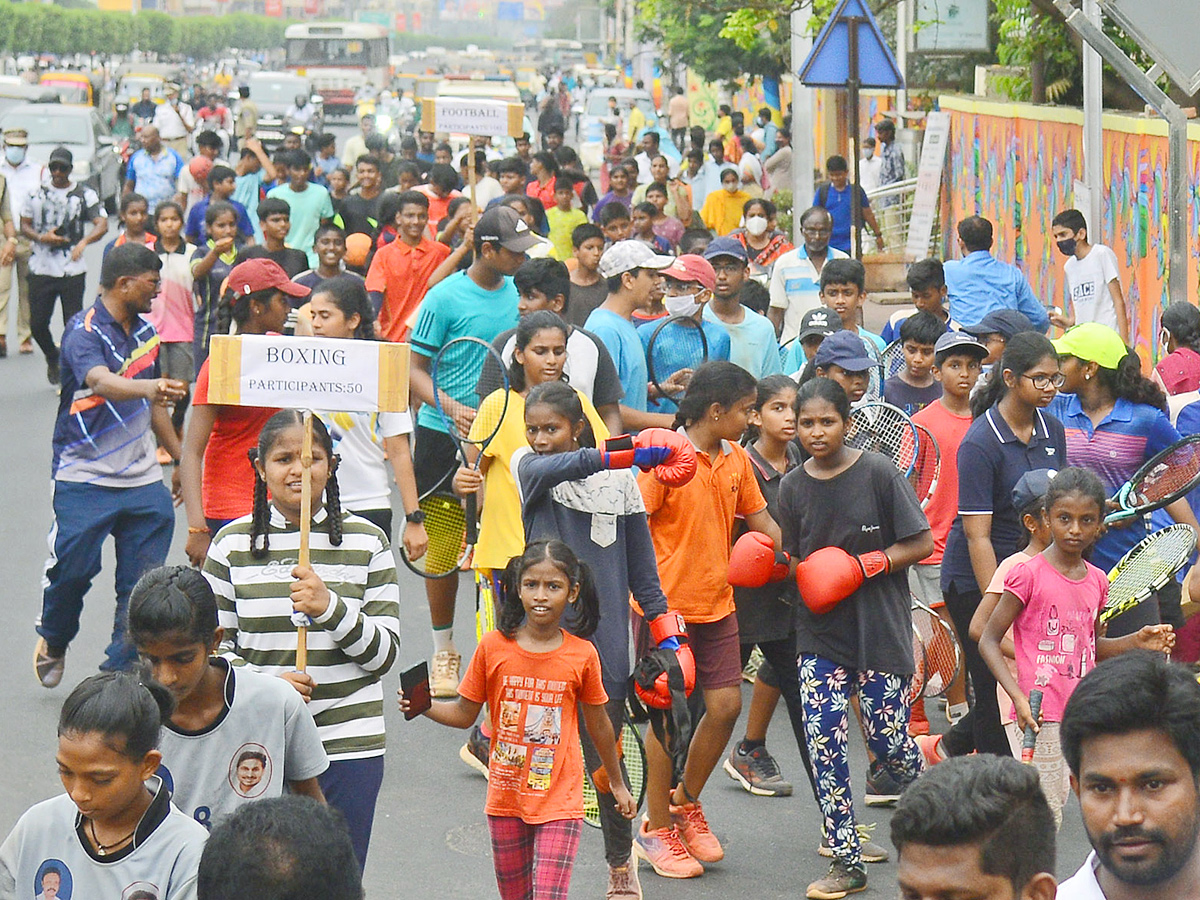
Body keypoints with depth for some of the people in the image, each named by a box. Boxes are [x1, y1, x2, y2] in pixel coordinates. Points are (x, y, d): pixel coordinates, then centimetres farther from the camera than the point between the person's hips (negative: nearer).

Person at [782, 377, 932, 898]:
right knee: (823, 741, -5)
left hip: (879, 626, -3)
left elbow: (921, 544, -6)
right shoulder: (793, 487, 6)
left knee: (888, 738, -2)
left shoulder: (878, 473, -7)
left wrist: (861, 567, -14)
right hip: (820, 632, 3)